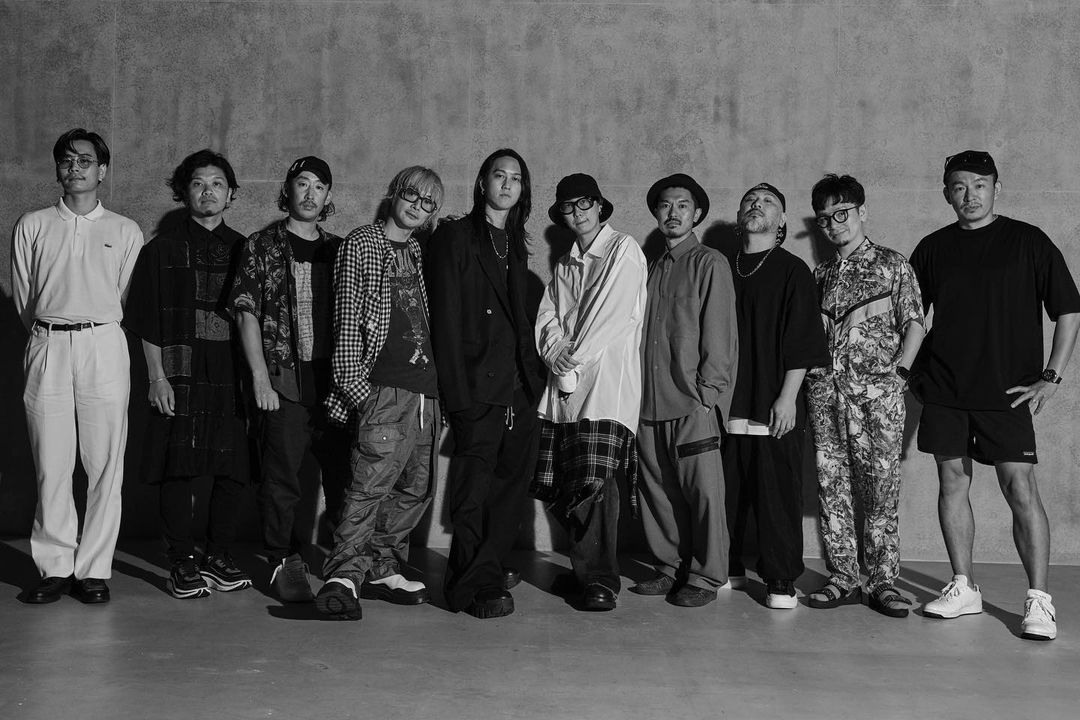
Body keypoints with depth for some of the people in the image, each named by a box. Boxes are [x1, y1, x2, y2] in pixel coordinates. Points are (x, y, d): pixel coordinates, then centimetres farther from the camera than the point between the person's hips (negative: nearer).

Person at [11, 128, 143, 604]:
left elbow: (124, 299, 10)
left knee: (105, 464, -3)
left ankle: (94, 569, 4)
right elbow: (23, 299, 12)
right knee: (50, 464, 0)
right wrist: (50, 336, 7)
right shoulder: (32, 227, 13)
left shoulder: (125, 231, 11)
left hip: (103, 345, -1)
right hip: (47, 348, 1)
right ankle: (55, 568, 8)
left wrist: (92, 334, 6)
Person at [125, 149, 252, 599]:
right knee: (177, 469, -1)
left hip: (231, 376, 2)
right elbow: (146, 324, 3)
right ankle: (183, 565, 10)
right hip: (179, 376, -2)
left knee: (233, 469, 1)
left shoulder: (243, 250, 13)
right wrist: (157, 377, -6)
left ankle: (219, 558, 16)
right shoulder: (162, 250, 7)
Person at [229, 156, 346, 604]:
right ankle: (285, 564, 12)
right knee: (282, 477, -1)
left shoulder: (339, 249, 15)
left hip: (335, 381, 3)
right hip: (283, 381, -3)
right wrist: (260, 376, -9)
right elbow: (246, 312, -1)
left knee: (345, 474, 4)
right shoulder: (262, 247, 5)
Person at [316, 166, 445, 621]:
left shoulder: (419, 253, 20)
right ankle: (344, 574, -12)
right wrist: (354, 384, -12)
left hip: (425, 386, 7)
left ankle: (383, 569, 17)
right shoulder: (361, 244, 3)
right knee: (371, 481, -16)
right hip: (384, 386, -7)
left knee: (416, 488, 7)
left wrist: (440, 383, 13)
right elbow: (347, 318, -4)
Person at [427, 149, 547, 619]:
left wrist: (533, 375, 8)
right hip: (478, 384, -6)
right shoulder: (455, 238, 0)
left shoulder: (516, 246, 20)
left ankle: (490, 567, 22)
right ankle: (475, 585, 3)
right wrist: (457, 389, -14)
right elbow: (446, 318, -7)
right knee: (475, 485, -4)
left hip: (519, 386, 7)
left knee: (512, 482, 8)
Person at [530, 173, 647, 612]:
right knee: (558, 486, 1)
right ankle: (585, 567, 17)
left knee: (595, 481, -15)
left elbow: (614, 314, -6)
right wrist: (558, 359, -5)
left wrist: (574, 357, -4)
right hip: (562, 385, 6)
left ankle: (601, 580, -6)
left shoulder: (624, 250, 3)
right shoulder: (564, 265, 23)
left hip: (607, 382, -6)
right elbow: (546, 320, 14)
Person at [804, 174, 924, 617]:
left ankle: (883, 581, 1)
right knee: (830, 485, 2)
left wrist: (899, 370, -9)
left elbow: (913, 324, 2)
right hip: (825, 387, 4)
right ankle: (842, 578, 9)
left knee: (881, 485, -5)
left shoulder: (891, 264, 7)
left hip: (877, 388, -4)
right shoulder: (821, 274, 18)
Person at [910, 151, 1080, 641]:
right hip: (943, 389, 3)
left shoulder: (1028, 242, 1)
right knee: (953, 482, 7)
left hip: (1006, 391, -3)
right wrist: (915, 369, 9)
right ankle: (964, 588, 18)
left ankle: (1038, 600, 2)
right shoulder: (932, 248, 9)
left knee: (1020, 487, -7)